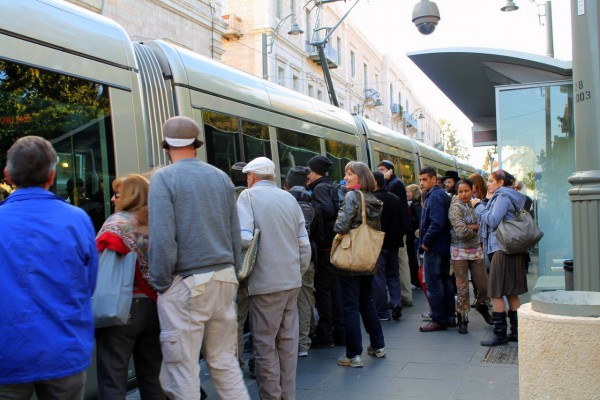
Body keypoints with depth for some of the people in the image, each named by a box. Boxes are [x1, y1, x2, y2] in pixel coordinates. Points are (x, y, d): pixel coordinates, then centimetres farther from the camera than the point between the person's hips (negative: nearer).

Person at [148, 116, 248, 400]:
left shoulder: (163, 178, -7)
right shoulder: (221, 177, 8)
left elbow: (162, 238, -15)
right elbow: (235, 233, 8)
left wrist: (161, 283, -5)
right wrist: (230, 274, 15)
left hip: (186, 283, -5)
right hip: (223, 280, 5)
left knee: (183, 369, 5)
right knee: (224, 361, 15)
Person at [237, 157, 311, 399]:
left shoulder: (249, 196, -6)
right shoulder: (289, 198, 11)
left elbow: (244, 238, -20)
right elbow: (304, 244, 10)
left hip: (265, 282, -6)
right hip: (292, 281, 6)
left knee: (265, 344, 3)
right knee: (288, 341, 13)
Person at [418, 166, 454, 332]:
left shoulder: (435, 196, -16)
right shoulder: (441, 194, 16)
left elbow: (437, 223, -25)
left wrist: (426, 242, -17)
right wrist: (423, 232, 13)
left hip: (434, 248, -11)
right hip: (443, 247, 11)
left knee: (433, 284, -4)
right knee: (444, 282, 15)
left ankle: (438, 320, 1)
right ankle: (449, 317, 23)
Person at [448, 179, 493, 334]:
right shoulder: (456, 207, -10)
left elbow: (481, 225, 5)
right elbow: (462, 231, -19)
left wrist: (470, 228, -13)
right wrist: (476, 230, -3)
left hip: (476, 250, 5)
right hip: (460, 252, -5)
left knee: (483, 284, 8)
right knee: (462, 288, 0)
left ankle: (482, 306, 38)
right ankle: (462, 320, 14)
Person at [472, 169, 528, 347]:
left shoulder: (502, 197, -9)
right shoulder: (504, 197, 20)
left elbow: (493, 221, -18)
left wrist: (479, 206, -7)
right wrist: (481, 207, 8)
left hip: (502, 250, -10)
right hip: (511, 250, 10)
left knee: (496, 293, -6)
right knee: (511, 293, 11)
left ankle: (500, 334, -4)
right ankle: (516, 332, 16)